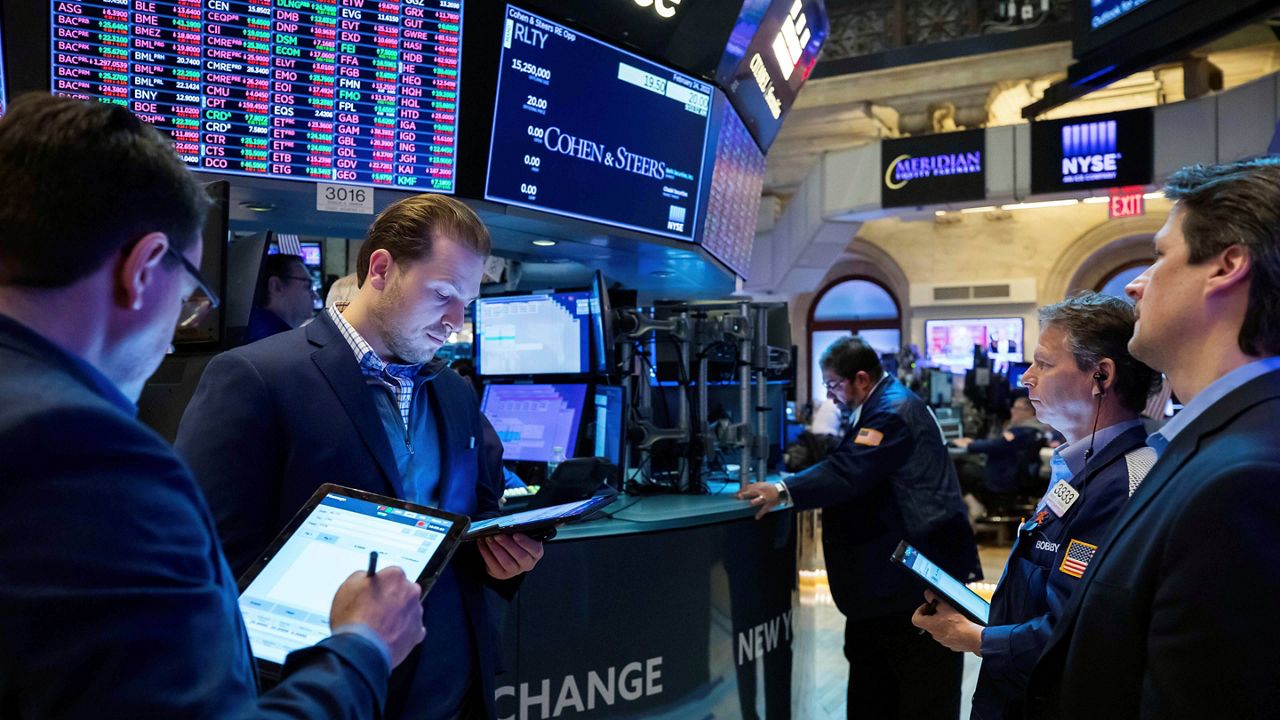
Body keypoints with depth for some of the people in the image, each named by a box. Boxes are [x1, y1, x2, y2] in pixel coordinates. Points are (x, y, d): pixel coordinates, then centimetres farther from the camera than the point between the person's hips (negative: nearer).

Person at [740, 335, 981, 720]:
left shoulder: (893, 411, -19)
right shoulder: (884, 406, 15)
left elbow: (848, 472, -30)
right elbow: (852, 468, 17)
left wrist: (783, 491, -34)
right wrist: (787, 484, 6)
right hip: (894, 564, 11)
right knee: (874, 686, 18)